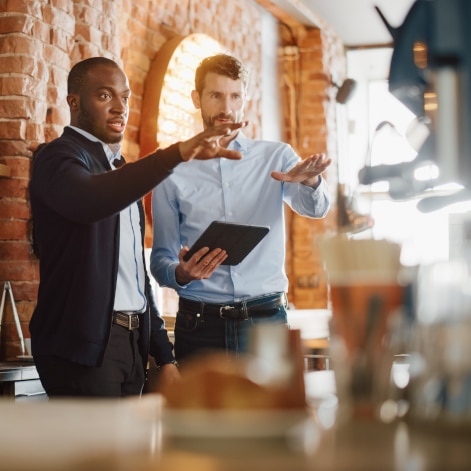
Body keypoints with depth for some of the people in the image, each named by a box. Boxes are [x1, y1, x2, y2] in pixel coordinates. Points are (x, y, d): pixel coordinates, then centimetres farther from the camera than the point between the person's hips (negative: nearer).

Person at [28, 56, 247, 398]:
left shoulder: (120, 170, 21)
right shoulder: (59, 157, -5)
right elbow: (91, 200, -31)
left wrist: (165, 356, 16)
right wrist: (180, 152, -40)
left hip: (132, 343, 8)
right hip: (83, 346, -8)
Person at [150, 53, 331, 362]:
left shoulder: (276, 158, 8)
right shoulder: (172, 172, 6)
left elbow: (315, 208, -9)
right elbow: (161, 258, 6)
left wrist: (310, 181, -32)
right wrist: (181, 273, -17)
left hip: (266, 318, 0)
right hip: (199, 324, 0)